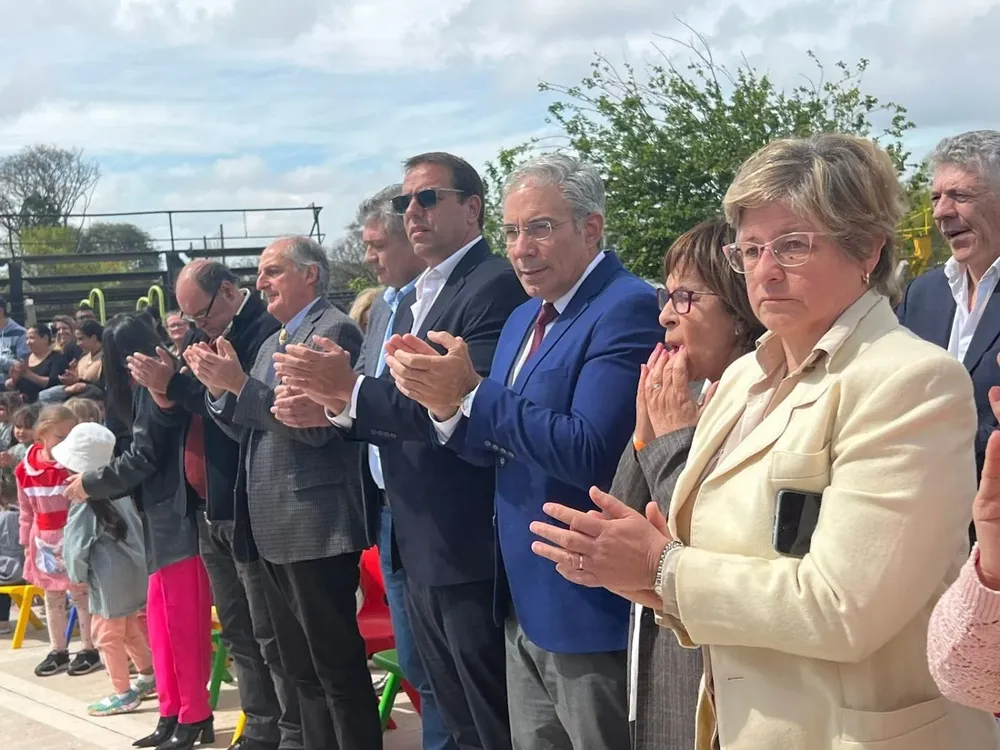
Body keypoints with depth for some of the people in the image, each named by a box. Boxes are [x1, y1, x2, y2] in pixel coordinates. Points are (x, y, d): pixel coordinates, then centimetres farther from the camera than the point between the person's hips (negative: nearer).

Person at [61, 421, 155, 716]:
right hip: (134, 568, 8)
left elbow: (76, 547, -18)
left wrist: (78, 576, -1)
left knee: (107, 635, 8)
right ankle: (148, 678, 37)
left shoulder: (85, 503, -19)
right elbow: (137, 529, 9)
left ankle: (123, 694, 16)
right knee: (129, 628, 24)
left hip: (109, 579, -8)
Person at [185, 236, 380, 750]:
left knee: (339, 668, -5)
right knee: (301, 668, 15)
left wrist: (240, 383, -20)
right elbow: (250, 432, 17)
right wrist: (220, 389, 0)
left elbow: (316, 423, -19)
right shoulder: (271, 343, 19)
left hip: (315, 528, -10)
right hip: (272, 529, 10)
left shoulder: (334, 331, -9)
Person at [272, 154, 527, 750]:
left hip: (471, 550, -9)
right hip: (420, 551, 9)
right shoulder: (414, 301, 17)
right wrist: (328, 408, -1)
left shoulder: (496, 286, -13)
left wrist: (352, 389, -23)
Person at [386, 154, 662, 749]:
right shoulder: (524, 319, 12)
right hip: (526, 604, 9)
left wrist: (470, 394, -26)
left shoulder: (628, 309, -17)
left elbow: (591, 454, -27)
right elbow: (494, 447, 11)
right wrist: (443, 395, -9)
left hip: (590, 608, -9)